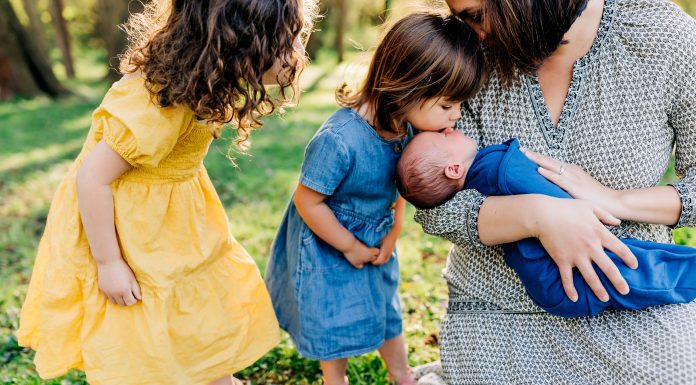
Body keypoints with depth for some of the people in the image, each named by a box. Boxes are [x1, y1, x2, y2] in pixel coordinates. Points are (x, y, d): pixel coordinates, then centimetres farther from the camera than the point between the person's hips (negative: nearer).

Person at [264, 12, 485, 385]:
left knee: (386, 307, 25)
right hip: (327, 244, -6)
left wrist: (393, 232, -4)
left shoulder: (407, 125, -17)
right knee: (334, 320, 14)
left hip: (374, 239, 6)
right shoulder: (338, 141, -39)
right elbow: (307, 201, -27)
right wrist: (351, 248, -16)